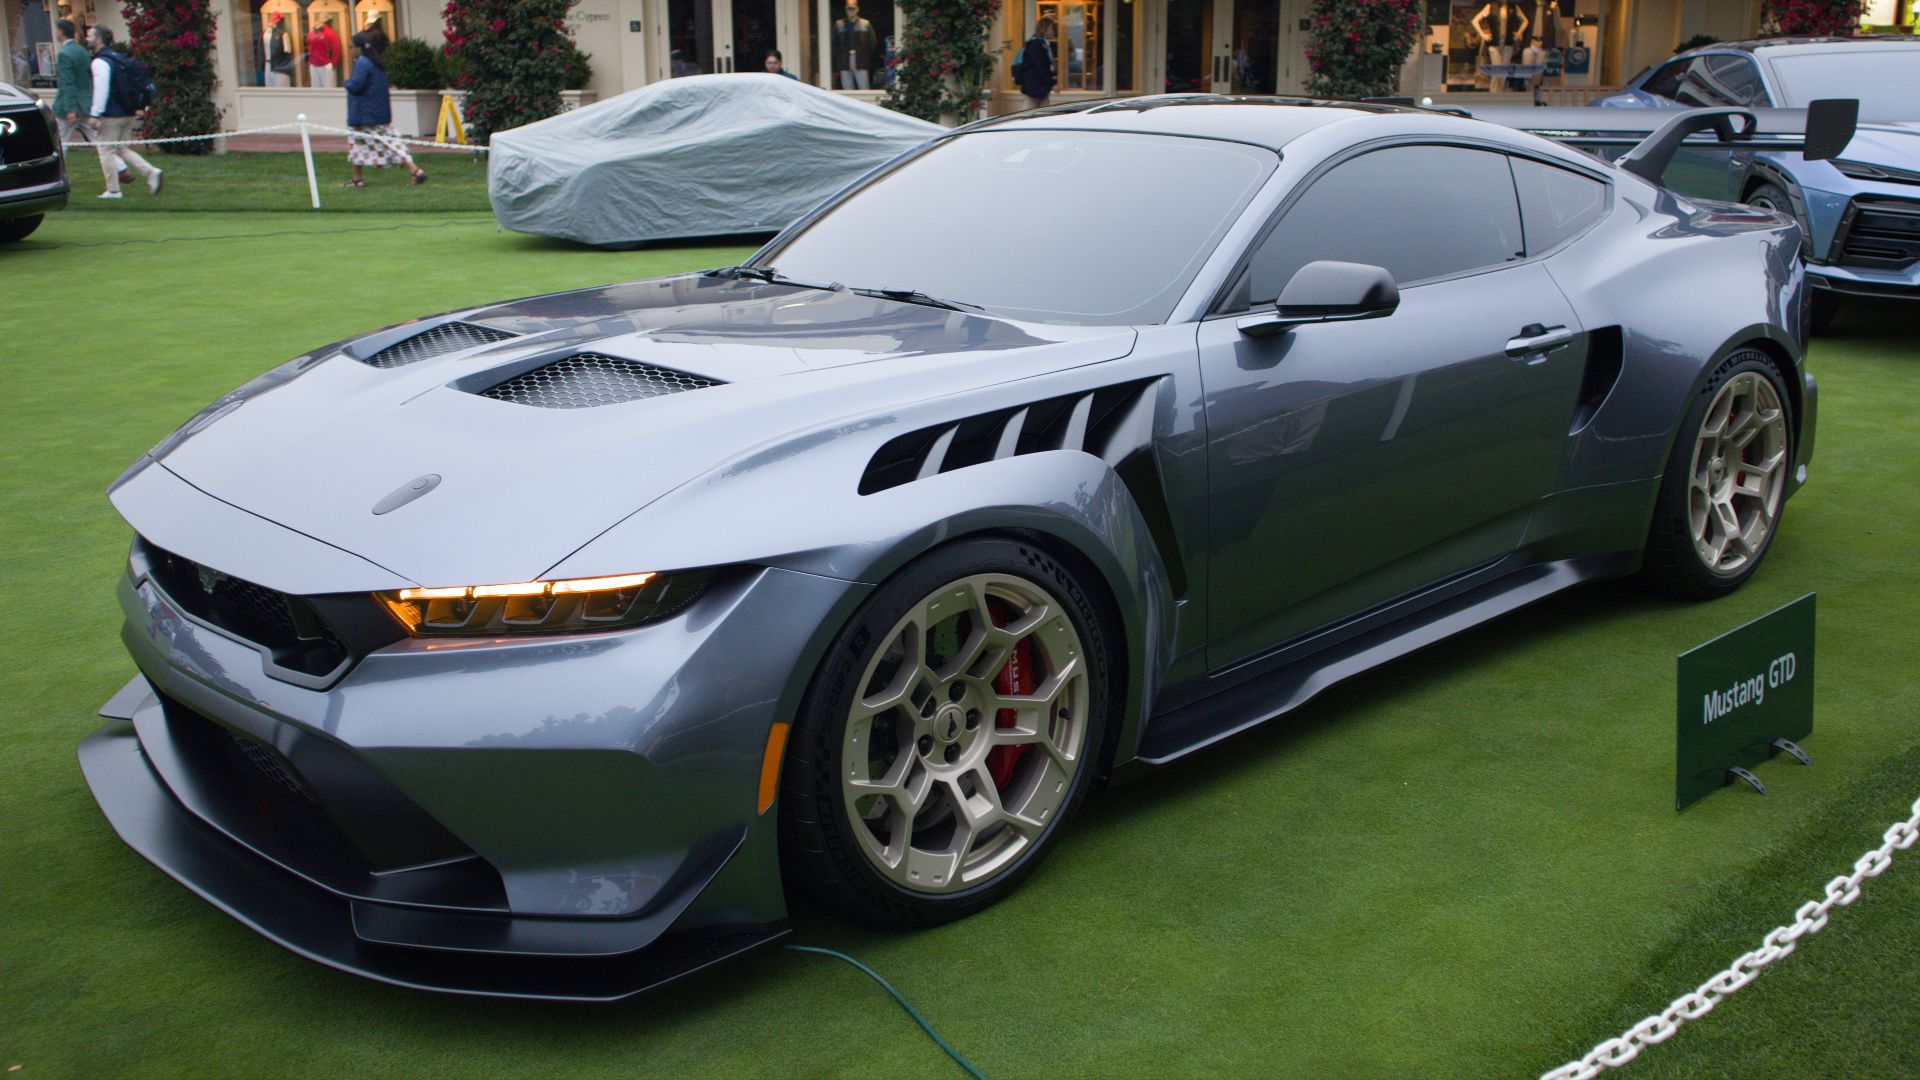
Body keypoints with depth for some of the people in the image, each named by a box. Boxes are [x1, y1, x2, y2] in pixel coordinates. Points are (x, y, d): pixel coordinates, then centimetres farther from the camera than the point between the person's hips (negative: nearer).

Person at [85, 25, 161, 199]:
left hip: (111, 116, -9)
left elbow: (101, 90, -21)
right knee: (123, 149, 16)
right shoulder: (119, 58, 14)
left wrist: (95, 115, -20)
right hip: (128, 113, 9)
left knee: (106, 151, 2)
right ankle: (150, 172, -3)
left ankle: (113, 191, 5)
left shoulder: (100, 62, -14)